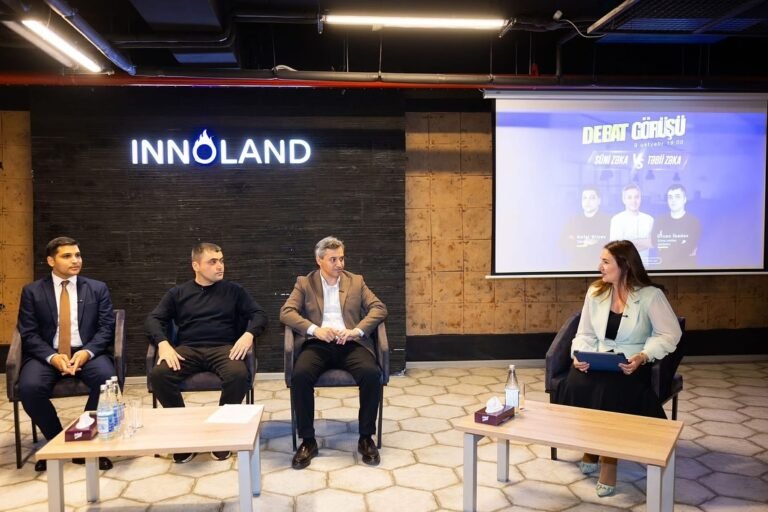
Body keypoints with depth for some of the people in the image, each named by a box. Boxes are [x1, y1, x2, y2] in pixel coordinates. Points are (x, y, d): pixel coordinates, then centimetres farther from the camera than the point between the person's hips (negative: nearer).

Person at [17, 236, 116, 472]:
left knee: (107, 379, -32)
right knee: (29, 387, -30)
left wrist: (87, 352, -17)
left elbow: (106, 328, 2)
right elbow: (28, 334, 1)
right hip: (47, 355, 1)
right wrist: (52, 356, -17)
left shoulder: (98, 289, 9)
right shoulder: (32, 291, 8)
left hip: (87, 353, 0)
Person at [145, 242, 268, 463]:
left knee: (238, 375, -35)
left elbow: (259, 314, 8)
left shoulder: (233, 290, 15)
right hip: (187, 349, 1)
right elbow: (153, 319, 8)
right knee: (158, 374, -30)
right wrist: (163, 343, -12)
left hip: (223, 348, -1)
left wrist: (248, 334, -13)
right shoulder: (178, 293, 16)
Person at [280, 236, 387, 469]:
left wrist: (356, 330, -13)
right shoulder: (304, 283, 12)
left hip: (351, 344, 1)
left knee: (372, 374, -30)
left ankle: (366, 438, -10)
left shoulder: (356, 281, 15)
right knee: (300, 375, -32)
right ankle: (308, 440, -13)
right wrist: (315, 330, -18)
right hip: (318, 344, 0)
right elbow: (286, 312, -1)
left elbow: (379, 308, 4)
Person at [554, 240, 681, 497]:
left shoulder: (650, 295, -7)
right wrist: (579, 356, -13)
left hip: (632, 366, -3)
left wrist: (643, 356, -22)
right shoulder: (595, 292, 5)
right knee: (576, 386, -27)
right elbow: (585, 334, 8)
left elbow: (670, 334, -7)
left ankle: (609, 457, -13)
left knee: (609, 393, -34)